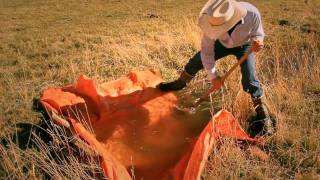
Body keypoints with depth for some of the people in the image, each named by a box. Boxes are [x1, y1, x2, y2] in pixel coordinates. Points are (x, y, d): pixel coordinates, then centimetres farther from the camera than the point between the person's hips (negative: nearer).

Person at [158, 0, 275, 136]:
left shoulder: (252, 14, -41)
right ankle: (180, 84, 35)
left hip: (244, 45, -2)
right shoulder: (213, 21, -36)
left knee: (249, 81, -20)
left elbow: (258, 34, -18)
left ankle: (264, 119, -4)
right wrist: (213, 76, -24)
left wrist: (257, 41, -44)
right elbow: (206, 50, -23)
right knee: (195, 62, 2)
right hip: (223, 44, 2)